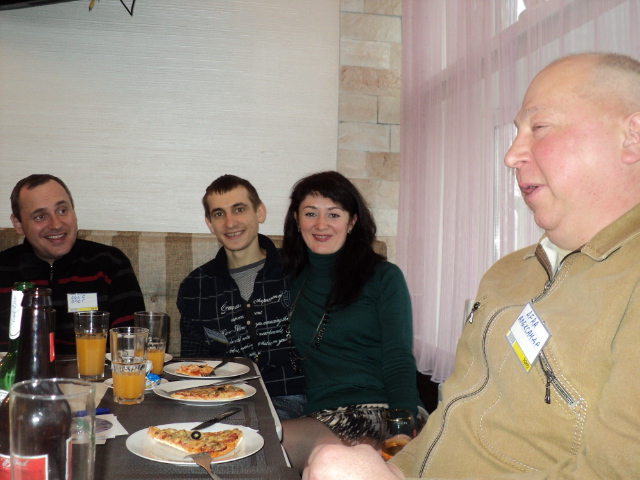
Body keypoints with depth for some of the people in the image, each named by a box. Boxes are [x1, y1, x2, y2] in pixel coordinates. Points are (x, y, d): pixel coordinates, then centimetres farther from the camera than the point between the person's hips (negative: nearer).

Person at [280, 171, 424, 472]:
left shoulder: (384, 277, 6)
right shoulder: (291, 283, 15)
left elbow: (398, 362, -2)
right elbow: (294, 358, 14)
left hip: (376, 412, -4)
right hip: (317, 417, 4)